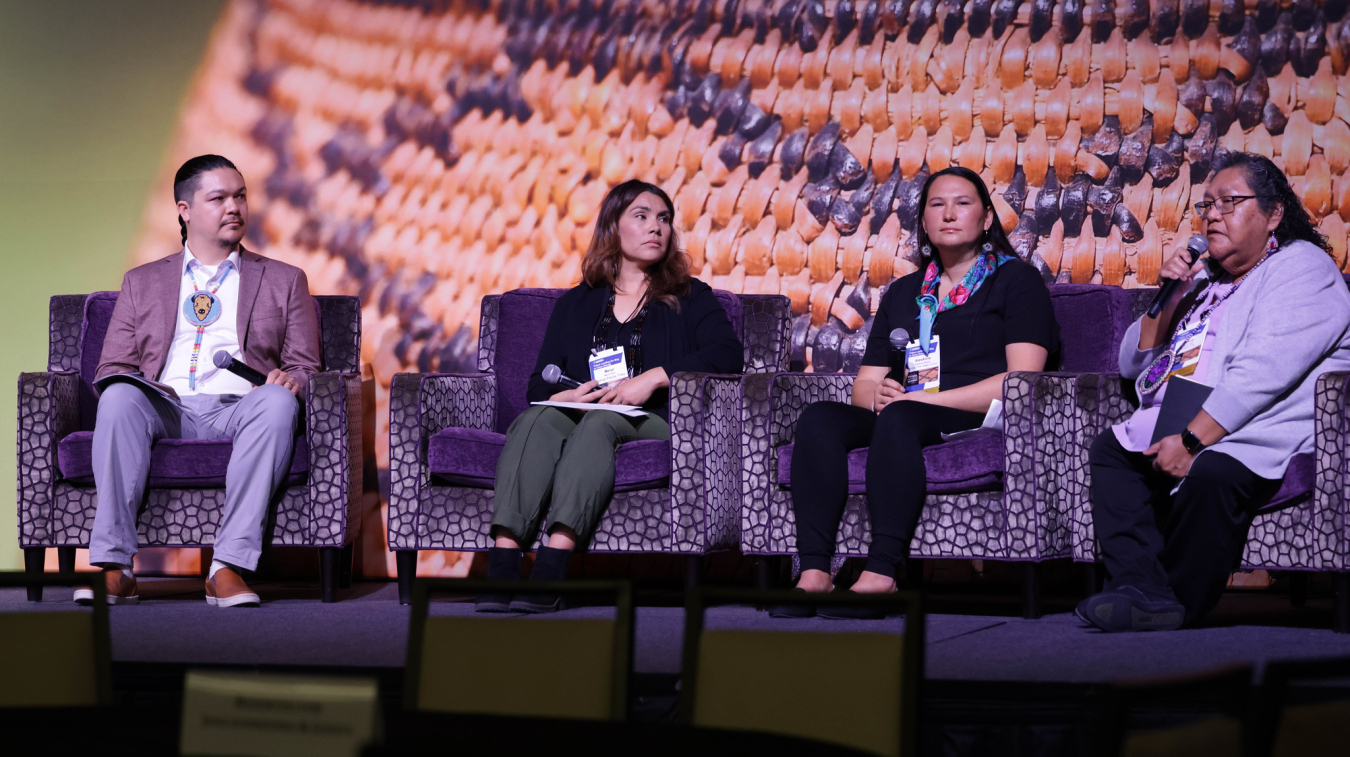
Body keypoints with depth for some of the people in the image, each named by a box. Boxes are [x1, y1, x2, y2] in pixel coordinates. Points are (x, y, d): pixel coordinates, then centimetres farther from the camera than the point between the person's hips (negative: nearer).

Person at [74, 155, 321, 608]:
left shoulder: (284, 281, 22)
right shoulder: (143, 283, 24)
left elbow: (305, 368, 16)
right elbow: (111, 369, 18)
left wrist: (289, 381, -9)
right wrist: (125, 384, -8)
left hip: (238, 412, -1)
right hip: (166, 412, 1)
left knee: (278, 402, -36)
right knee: (119, 397, -34)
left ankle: (229, 566, -41)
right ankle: (114, 566, -38)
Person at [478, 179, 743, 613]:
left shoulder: (689, 298, 20)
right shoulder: (576, 304, 26)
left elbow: (727, 353, 0)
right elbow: (538, 385, 18)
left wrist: (652, 379, -11)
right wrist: (565, 396, -6)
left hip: (654, 422, -2)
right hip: (580, 416, 2)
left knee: (599, 423, -37)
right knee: (537, 419, -33)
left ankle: (552, 567, -55)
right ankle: (502, 567, -50)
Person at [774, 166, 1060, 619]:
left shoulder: (1016, 280, 9)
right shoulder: (904, 293, 26)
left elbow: (1021, 381, -6)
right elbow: (865, 384, 21)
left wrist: (927, 398, -12)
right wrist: (877, 394, -6)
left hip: (983, 425, -5)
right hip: (903, 424, 5)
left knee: (900, 417, -37)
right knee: (819, 418, -24)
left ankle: (881, 575, -47)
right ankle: (814, 572, -38)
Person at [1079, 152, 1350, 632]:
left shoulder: (1302, 268, -1)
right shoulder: (1204, 278, 26)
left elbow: (1264, 370, -17)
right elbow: (1133, 364, 25)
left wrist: (1193, 440, -23)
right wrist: (1169, 299, 8)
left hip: (1261, 436, -9)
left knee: (1210, 474, -36)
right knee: (1109, 452, -13)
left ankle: (1179, 603, -20)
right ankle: (1141, 590, -28)